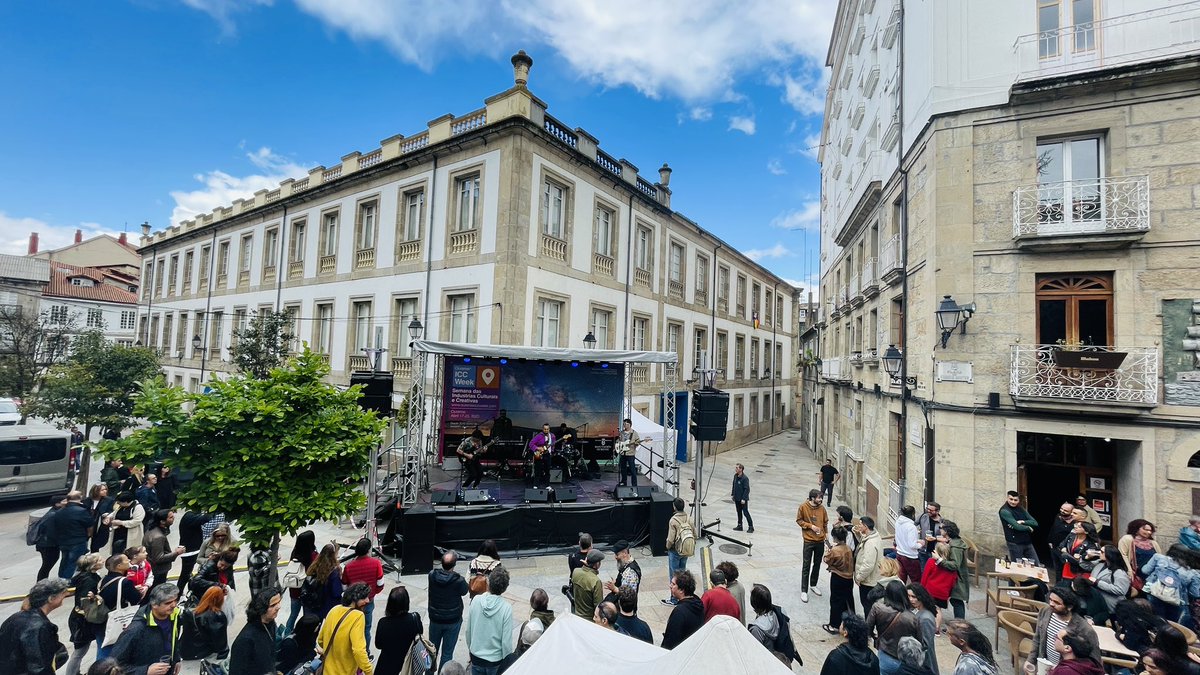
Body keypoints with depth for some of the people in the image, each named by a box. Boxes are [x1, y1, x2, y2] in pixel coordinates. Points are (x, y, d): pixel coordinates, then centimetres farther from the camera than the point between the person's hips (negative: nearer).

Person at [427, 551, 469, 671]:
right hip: (453, 621, -3)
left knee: (432, 648, 25)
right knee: (447, 652, 14)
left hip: (435, 619, 3)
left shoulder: (432, 575, -21)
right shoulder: (459, 580, -27)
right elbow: (464, 591, -6)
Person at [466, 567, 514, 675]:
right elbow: (506, 640, -17)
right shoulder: (506, 608, -23)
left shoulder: (475, 601, -15)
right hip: (496, 658, -2)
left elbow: (468, 630, -2)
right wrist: (507, 661, -1)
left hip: (476, 656, 2)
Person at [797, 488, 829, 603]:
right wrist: (810, 526, -16)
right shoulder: (803, 507, -13)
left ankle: (813, 585, 36)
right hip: (809, 541, -4)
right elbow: (799, 520, -5)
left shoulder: (822, 508, -2)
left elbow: (825, 522, 9)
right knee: (806, 566, 0)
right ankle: (804, 591, 7)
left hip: (820, 541, 4)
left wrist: (826, 534, 3)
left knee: (817, 565, 17)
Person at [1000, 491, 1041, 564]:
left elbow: (1035, 523, 2)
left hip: (1027, 542, 6)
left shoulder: (1021, 510, 10)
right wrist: (1029, 528, -1)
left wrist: (1022, 521, -15)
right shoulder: (1004, 511, -13)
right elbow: (1017, 527, -19)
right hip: (1015, 544, -6)